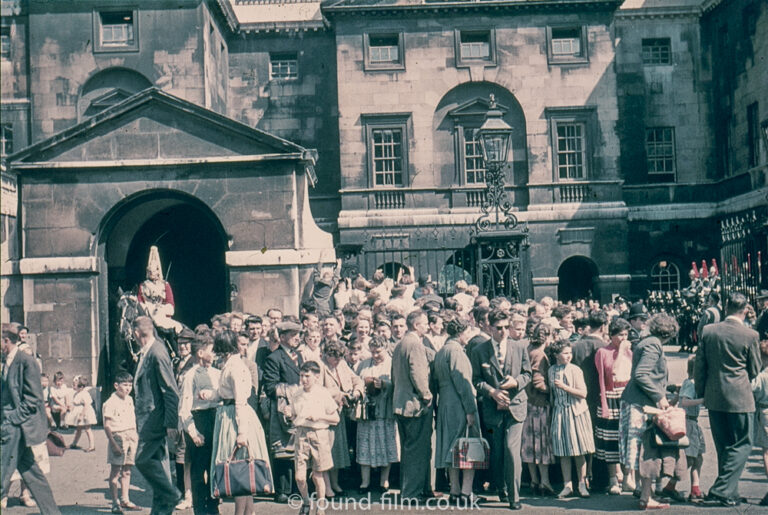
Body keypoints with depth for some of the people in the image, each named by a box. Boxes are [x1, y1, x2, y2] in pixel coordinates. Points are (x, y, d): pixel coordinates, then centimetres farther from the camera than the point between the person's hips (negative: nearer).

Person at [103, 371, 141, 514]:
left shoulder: (129, 400, 13)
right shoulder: (111, 403, -11)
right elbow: (107, 425, -14)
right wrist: (113, 444, -18)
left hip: (131, 437, 7)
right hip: (118, 437, -7)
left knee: (127, 470, 12)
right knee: (115, 471, -3)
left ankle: (125, 500, 20)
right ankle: (115, 503, 3)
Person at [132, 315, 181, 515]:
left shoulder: (157, 353, -18)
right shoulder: (145, 353, 12)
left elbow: (171, 391, -19)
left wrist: (171, 423, -19)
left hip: (155, 419, -9)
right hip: (148, 418, 9)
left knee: (143, 459, -8)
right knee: (158, 461, 12)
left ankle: (170, 496, 4)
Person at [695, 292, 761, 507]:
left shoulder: (708, 331, -1)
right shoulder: (750, 335, -11)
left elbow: (699, 365, 3)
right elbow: (755, 370, 1)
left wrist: (700, 393, 14)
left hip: (713, 398, 4)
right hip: (739, 397, -4)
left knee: (723, 447, 14)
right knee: (742, 445, 6)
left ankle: (729, 493, 21)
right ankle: (723, 490, -2)